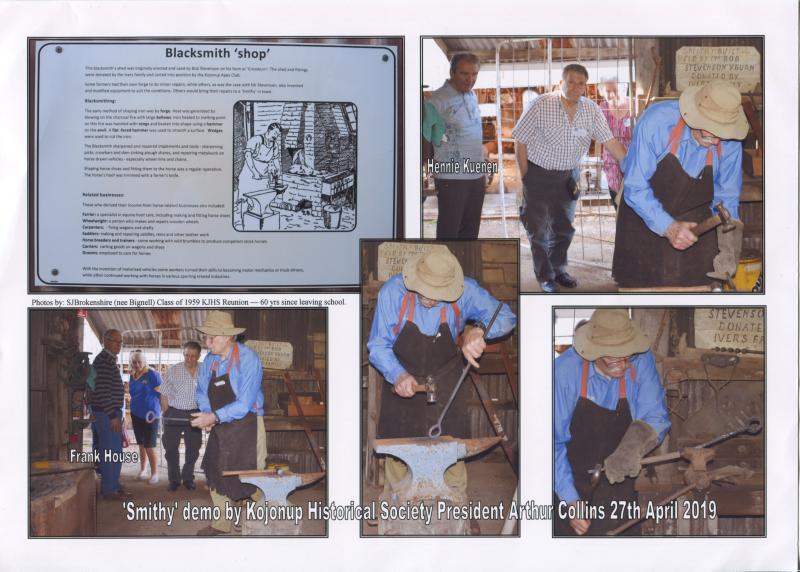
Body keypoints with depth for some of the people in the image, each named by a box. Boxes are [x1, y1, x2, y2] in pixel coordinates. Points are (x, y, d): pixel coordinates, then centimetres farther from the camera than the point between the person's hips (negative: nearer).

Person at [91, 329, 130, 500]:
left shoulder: (110, 360, 17)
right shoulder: (103, 361, -15)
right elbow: (102, 391, -21)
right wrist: (112, 416, -22)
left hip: (113, 412, 10)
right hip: (106, 414, -10)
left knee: (117, 452, 15)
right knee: (109, 452, -5)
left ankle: (114, 485, 22)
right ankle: (109, 490, 0)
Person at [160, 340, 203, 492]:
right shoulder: (173, 371, -5)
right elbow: (164, 394, -1)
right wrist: (166, 414, -5)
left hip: (194, 414, 1)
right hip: (174, 413, -1)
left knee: (193, 449, 8)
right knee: (171, 448, 2)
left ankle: (188, 478, 22)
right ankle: (174, 480, 13)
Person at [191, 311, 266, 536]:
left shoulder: (248, 360, -20)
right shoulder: (209, 360, 2)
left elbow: (244, 404, -24)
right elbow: (202, 392, 12)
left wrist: (215, 417, -29)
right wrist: (206, 413, -7)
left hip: (247, 427, -7)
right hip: (220, 428, 7)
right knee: (216, 473, 12)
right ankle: (222, 523, 27)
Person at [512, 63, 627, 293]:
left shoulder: (592, 110, -7)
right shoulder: (542, 105, -17)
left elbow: (610, 142, -6)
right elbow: (520, 140, -11)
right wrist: (525, 177, -12)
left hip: (567, 176, 4)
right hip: (538, 174, -4)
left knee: (564, 228, 15)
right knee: (539, 229, 2)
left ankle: (558, 270, 33)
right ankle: (545, 277, 16)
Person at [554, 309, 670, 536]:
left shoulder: (642, 361, -14)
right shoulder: (565, 369, -21)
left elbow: (656, 418, -13)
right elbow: (553, 442, -17)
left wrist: (640, 435, -36)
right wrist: (570, 500, -22)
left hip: (617, 485, 1)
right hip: (571, 480, -1)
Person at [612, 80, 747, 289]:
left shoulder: (730, 142, -19)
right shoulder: (656, 122, -30)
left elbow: (726, 197, -5)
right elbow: (635, 188, -26)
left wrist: (728, 246, -20)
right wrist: (668, 227, -37)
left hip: (696, 220, 2)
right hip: (645, 216, -2)